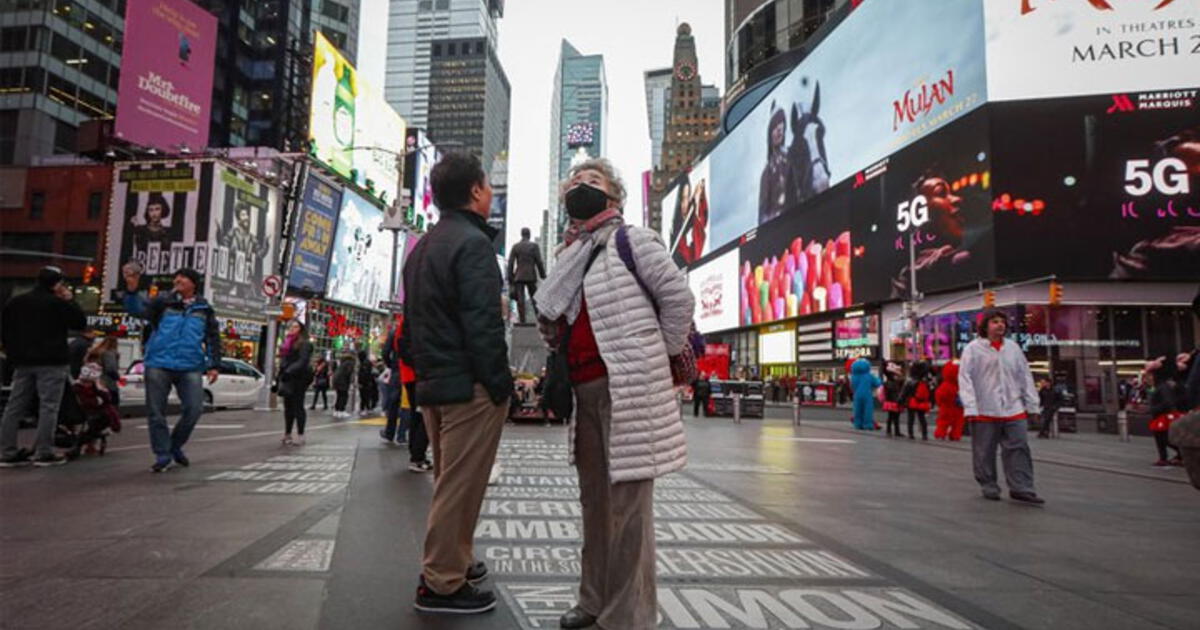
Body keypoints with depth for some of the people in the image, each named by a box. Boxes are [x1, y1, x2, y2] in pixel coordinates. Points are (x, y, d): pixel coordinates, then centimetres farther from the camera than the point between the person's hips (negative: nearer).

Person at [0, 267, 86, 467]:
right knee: (48, 407, -5)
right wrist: (71, 301, 4)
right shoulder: (58, 303, -10)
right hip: (51, 362, -7)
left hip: (23, 362, 7)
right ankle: (44, 453, -6)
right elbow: (81, 323, -3)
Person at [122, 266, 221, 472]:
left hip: (190, 368, 1)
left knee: (194, 408, -7)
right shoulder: (163, 303, 6)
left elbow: (213, 338, 14)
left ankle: (176, 445, 17)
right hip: (159, 365, -1)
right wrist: (132, 289, -29)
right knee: (156, 411, 1)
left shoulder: (204, 309, 11)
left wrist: (213, 365, 8)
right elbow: (137, 309, -11)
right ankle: (162, 454, 14)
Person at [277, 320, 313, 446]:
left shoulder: (304, 344, -5)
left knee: (297, 406, -6)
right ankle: (287, 434, 15)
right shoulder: (286, 342, 19)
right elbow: (283, 361, 21)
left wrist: (289, 371, -26)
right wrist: (280, 376, 14)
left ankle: (300, 436, -3)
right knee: (288, 407, 9)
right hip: (288, 379, 7)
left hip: (298, 379, -7)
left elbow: (302, 361, -16)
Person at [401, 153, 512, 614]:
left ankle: (453, 563, 32)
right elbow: (483, 323, -21)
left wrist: (422, 371, 20)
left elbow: (412, 321, 18)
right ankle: (442, 584, 8)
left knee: (451, 483, 20)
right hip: (470, 385, -10)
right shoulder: (473, 242, -13)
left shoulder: (423, 247, 17)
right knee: (460, 486, -1)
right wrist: (501, 383, -15)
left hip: (434, 383, 10)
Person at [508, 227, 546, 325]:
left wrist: (510, 278, 6)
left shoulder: (515, 246, 3)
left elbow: (510, 263, 1)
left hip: (518, 276, 1)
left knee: (520, 299, 2)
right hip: (531, 276, -1)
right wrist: (543, 275, 4)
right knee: (535, 298, 8)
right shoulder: (534, 246, -3)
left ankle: (522, 320, -2)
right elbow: (539, 262, -5)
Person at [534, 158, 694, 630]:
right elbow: (556, 320, 29)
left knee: (628, 501, -4)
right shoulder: (571, 255, 20)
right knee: (594, 498, 16)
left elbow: (678, 296, -9)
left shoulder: (630, 240, -3)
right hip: (584, 391, 8)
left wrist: (657, 358, -5)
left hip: (627, 388, -8)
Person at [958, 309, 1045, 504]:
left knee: (1019, 449, -1)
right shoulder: (973, 349, -3)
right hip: (984, 411, -3)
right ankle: (989, 487, 19)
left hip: (1014, 409, 4)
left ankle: (1021, 488, 5)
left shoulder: (1013, 347, 10)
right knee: (985, 452, 5)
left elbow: (1025, 376, 14)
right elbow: (965, 378, -7)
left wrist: (1031, 403, 9)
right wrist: (970, 408, -14)